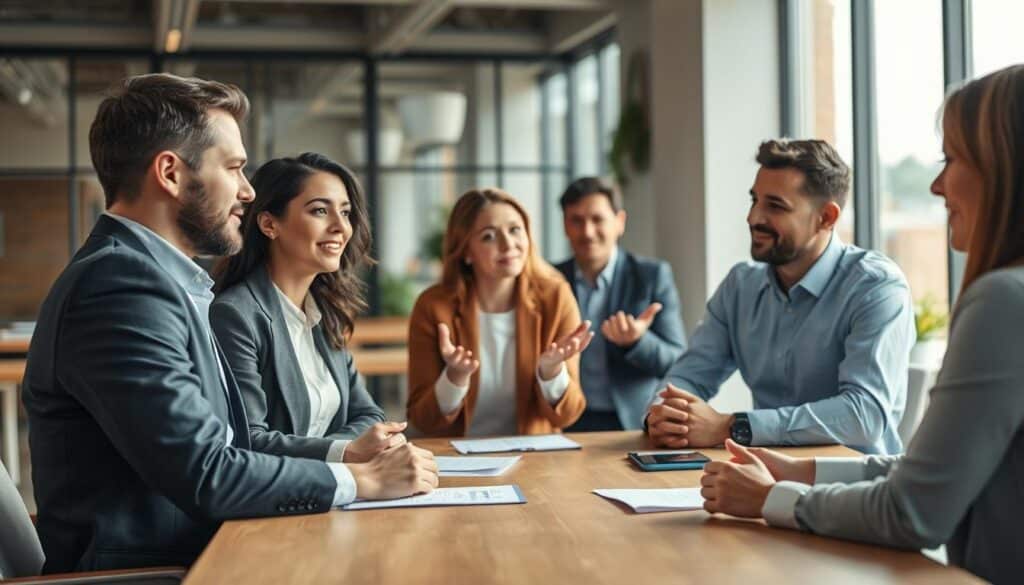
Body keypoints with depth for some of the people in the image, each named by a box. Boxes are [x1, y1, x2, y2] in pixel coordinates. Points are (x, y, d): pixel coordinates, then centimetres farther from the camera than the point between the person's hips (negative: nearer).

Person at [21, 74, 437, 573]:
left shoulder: (145, 275, 12)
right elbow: (204, 475, -20)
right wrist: (359, 480, -11)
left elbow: (202, 453, 8)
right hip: (145, 569, -8)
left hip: (188, 555, 8)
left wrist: (343, 456, 0)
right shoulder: (122, 284, -17)